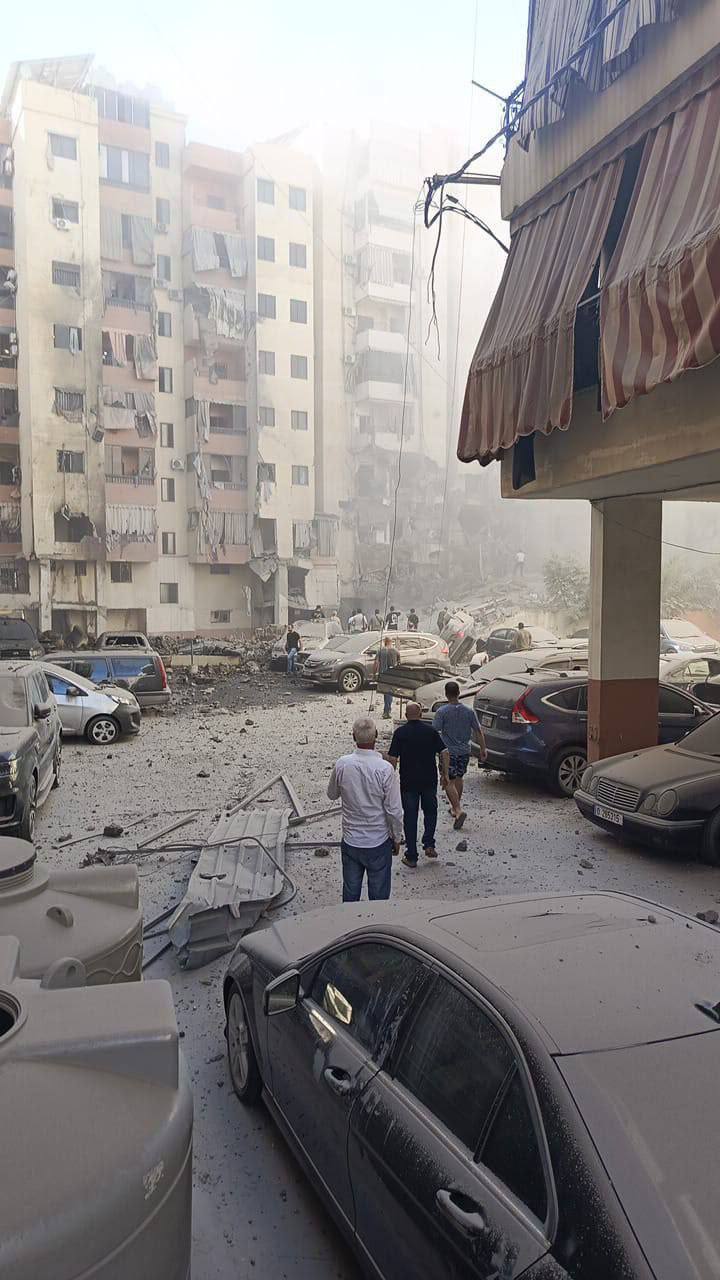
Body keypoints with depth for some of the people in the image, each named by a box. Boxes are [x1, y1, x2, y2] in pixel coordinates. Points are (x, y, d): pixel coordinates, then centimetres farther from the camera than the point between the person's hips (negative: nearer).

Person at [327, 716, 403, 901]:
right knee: (379, 895, 14)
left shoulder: (342, 764, -13)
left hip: (350, 842, 3)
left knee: (350, 894, 18)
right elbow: (394, 810, -14)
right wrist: (397, 838, 1)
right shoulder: (385, 769, -21)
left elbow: (332, 794, 6)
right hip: (379, 842, -3)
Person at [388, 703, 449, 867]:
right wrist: (445, 775, 5)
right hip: (430, 781, 2)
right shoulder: (431, 730, 1)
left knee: (410, 817, 6)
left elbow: (392, 758, -10)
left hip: (408, 782, -2)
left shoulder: (400, 733, -5)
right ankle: (429, 845, 10)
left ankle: (411, 857, 9)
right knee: (430, 811, 23)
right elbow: (445, 752, -3)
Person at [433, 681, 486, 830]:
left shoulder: (442, 711, -13)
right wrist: (483, 749, 13)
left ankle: (458, 810, -16)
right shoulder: (469, 711, -1)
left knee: (449, 782, -1)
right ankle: (456, 806, 35)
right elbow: (478, 732, 3)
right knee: (458, 778, 22)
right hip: (464, 751, 5)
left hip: (448, 752, -4)